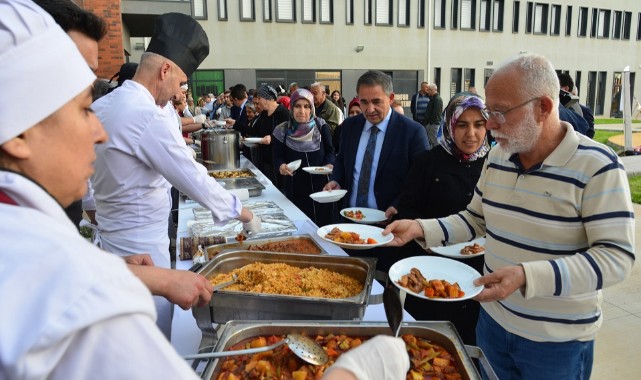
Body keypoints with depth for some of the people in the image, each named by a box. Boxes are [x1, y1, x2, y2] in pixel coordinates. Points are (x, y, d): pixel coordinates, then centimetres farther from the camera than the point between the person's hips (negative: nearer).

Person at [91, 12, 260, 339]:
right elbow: (193, 178, -22)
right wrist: (242, 212, -9)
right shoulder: (149, 117, -24)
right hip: (141, 244, -9)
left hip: (113, 234, 9)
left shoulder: (102, 106, 4)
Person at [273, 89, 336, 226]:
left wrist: (330, 164, -15)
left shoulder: (321, 126, 0)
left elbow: (330, 151, 4)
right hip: (295, 188, -1)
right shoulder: (282, 131, -2)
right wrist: (281, 166, -21)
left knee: (323, 223, 7)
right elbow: (278, 157, 0)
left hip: (320, 184, 1)